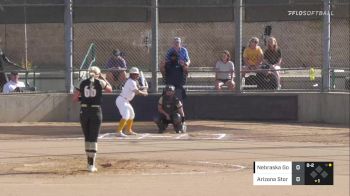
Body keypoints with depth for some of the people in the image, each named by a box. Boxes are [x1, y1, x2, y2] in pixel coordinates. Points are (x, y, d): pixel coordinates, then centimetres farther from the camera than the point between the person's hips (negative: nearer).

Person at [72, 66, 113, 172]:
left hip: (84, 111, 2)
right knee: (93, 138, -1)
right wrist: (103, 78, 23)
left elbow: (74, 98, 4)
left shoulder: (83, 83, 5)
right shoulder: (100, 82, -1)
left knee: (87, 137, 15)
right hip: (96, 111, -2)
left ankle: (90, 162, 22)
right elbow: (110, 89, 18)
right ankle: (91, 165, -6)